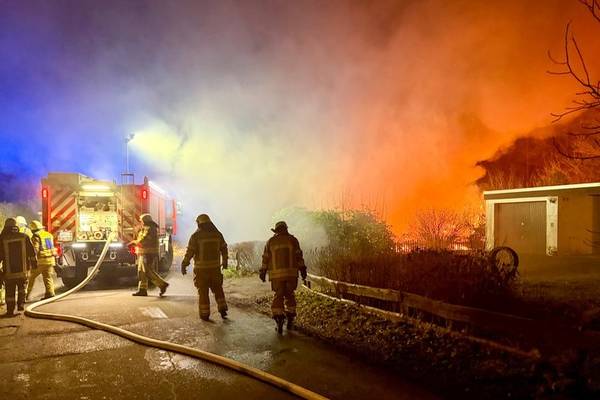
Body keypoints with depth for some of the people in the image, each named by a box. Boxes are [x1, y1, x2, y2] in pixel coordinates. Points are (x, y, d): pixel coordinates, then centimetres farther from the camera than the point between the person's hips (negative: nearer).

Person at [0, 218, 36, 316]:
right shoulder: (24, 237, -1)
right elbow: (32, 252, 3)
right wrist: (33, 263, 15)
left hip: (9, 272, -1)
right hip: (23, 270, 1)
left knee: (10, 292, 7)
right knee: (22, 288, 21)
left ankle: (10, 311, 9)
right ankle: (21, 305, 11)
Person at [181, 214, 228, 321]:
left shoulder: (196, 236, -9)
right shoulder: (217, 234, 3)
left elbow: (189, 252, -11)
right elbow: (224, 249, 12)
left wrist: (184, 265, -2)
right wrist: (225, 261, 25)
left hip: (201, 268, -3)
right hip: (215, 267, 3)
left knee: (203, 291, 6)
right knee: (218, 289, 17)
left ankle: (204, 315, 10)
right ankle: (222, 310, 7)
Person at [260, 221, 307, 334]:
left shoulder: (271, 241, 8)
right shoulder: (292, 239, 5)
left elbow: (265, 258, 6)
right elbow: (299, 256, -1)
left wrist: (263, 271, 12)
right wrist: (302, 269, 0)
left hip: (276, 274, 0)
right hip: (291, 272, 0)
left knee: (278, 297, 5)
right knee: (289, 295, 14)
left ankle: (279, 322, -5)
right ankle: (290, 321, 15)